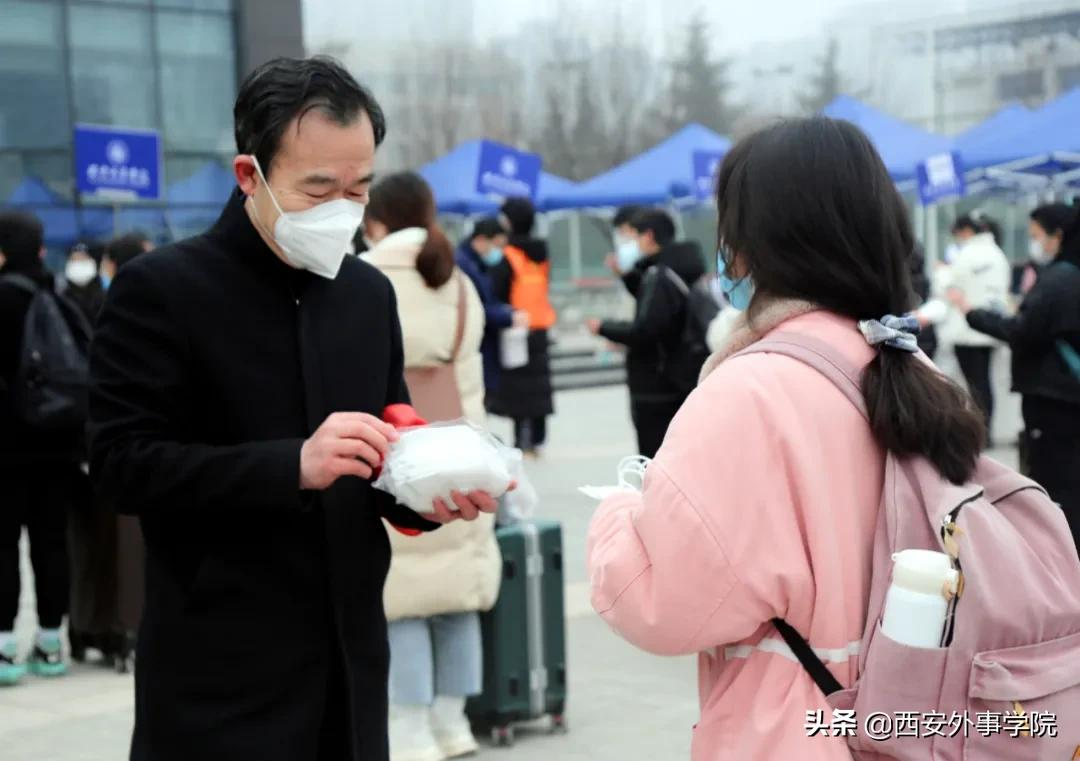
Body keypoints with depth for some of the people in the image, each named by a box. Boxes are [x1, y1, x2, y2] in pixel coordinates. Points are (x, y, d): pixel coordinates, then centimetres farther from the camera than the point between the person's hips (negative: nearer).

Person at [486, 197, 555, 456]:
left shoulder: (509, 256, -16)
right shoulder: (541, 254, 8)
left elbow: (497, 294, -16)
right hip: (539, 327, 7)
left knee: (517, 386, -3)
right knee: (537, 382, 12)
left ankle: (522, 441, -4)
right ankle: (536, 439, 17)